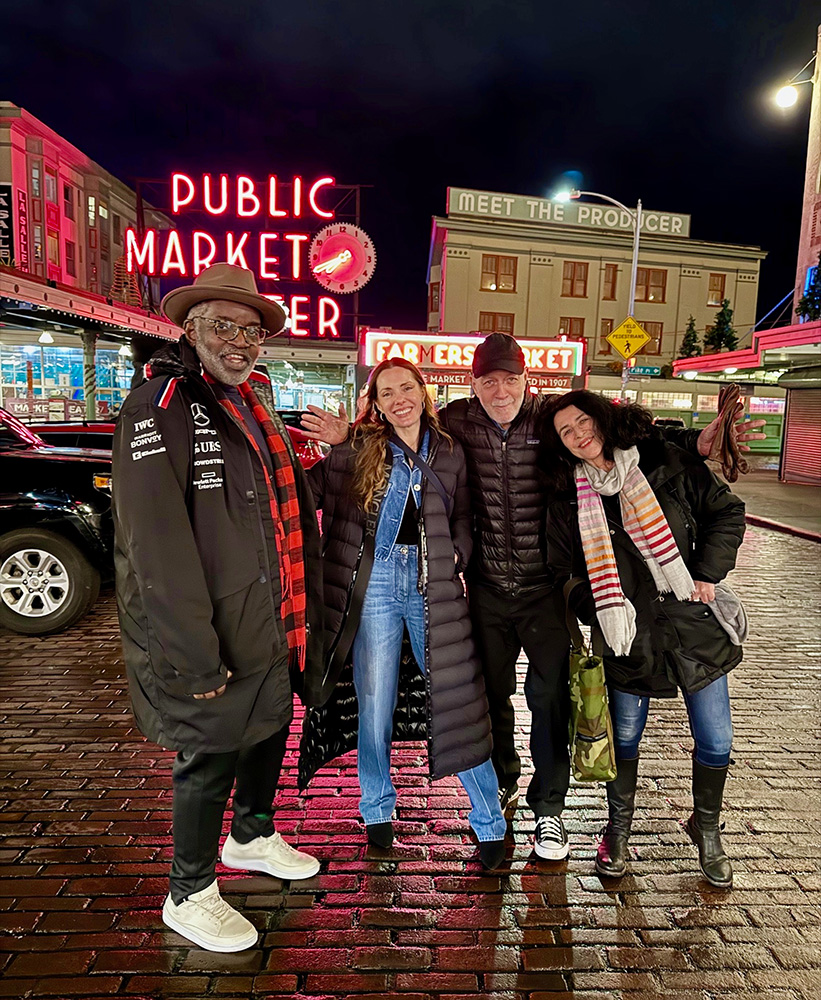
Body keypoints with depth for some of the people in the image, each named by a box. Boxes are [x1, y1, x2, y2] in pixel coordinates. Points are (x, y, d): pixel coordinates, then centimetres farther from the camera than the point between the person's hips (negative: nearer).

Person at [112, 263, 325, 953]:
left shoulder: (256, 410, 12)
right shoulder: (160, 407, -16)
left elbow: (293, 512, 18)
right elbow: (158, 547, -23)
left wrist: (301, 615, 13)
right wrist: (197, 661, -23)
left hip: (273, 633, 9)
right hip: (213, 644, -8)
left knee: (269, 733, 23)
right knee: (211, 761, 7)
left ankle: (252, 837, 49)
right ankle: (189, 895, 32)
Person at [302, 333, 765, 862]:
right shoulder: (456, 421, -6)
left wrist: (696, 441, -21)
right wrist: (349, 437, -7)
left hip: (546, 586, -2)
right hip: (487, 586, 3)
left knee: (549, 695, 4)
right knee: (491, 690, 18)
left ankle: (548, 809, 26)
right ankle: (503, 783, 45)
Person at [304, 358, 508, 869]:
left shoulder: (449, 453, 8)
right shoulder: (356, 449, 2)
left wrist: (458, 560, 2)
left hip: (433, 583, 1)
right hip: (375, 582, -1)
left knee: (458, 700, 2)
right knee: (374, 704, 8)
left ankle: (490, 822, 20)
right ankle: (378, 809, 32)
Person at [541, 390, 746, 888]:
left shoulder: (667, 464, -5)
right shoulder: (569, 501, -1)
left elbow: (726, 511, 2)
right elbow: (566, 572, 7)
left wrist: (707, 575, -7)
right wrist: (601, 612, -7)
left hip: (696, 625, 0)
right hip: (629, 638, 0)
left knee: (716, 742, 9)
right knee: (625, 738, 12)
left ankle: (707, 828, 38)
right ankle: (618, 828, 39)